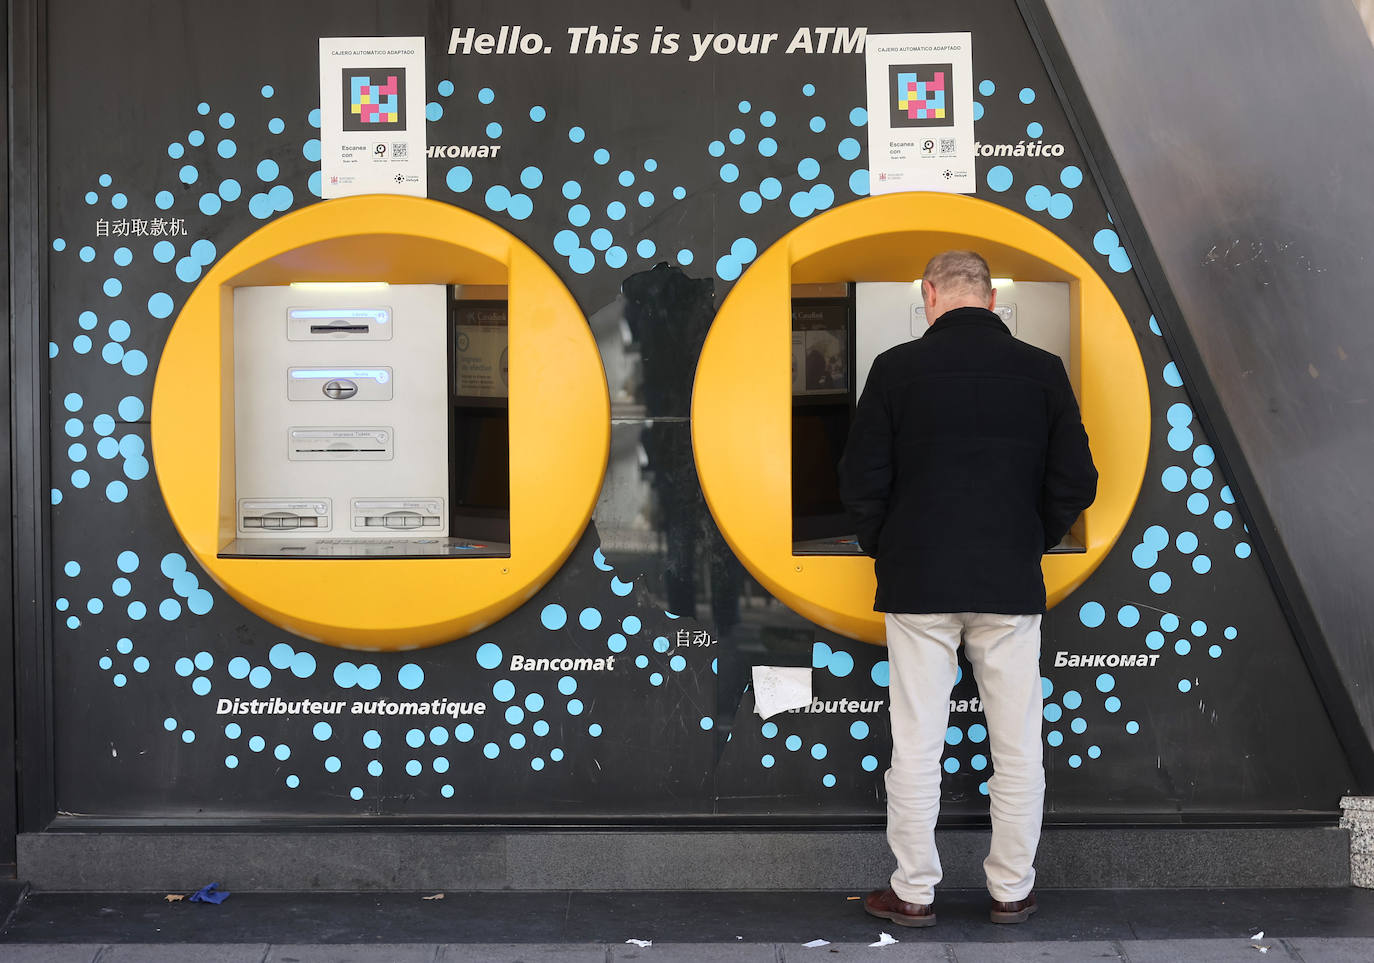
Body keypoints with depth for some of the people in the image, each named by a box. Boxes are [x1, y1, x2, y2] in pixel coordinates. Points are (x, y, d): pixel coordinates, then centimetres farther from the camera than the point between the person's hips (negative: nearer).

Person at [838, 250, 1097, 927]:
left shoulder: (897, 368, -4)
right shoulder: (1042, 370, 1)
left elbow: (861, 481, -3)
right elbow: (1076, 483, 2)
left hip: (918, 583, -1)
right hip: (1011, 585, 2)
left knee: (915, 745, 6)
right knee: (1017, 746, 10)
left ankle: (914, 891, 13)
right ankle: (1012, 889, 19)